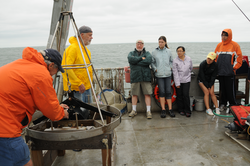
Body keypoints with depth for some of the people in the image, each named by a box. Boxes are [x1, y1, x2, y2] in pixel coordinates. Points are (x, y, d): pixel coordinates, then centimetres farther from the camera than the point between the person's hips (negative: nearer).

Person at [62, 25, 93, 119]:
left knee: (88, 110, 15)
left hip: (87, 86, 9)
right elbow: (67, 68, -22)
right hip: (76, 88, -9)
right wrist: (79, 83, -22)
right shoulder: (73, 48, -15)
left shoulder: (85, 49, 14)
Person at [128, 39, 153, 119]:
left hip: (145, 77, -1)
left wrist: (136, 61, -9)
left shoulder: (147, 53, 11)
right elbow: (130, 59, -10)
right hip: (134, 77, 1)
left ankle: (148, 111, 6)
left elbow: (149, 61, -11)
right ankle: (134, 110, 19)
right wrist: (141, 58, -9)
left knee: (147, 94, -2)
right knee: (134, 94, 6)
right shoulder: (131, 53, 14)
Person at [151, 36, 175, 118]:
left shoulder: (168, 51, 7)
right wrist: (155, 69, -5)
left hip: (168, 74, 1)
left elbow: (171, 61, 17)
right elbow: (152, 62, 8)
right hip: (159, 74, -1)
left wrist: (170, 67, 2)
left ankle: (170, 109, 10)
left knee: (168, 92, 3)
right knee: (161, 92, 0)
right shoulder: (154, 52, 3)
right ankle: (163, 110, 8)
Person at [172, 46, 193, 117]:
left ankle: (187, 111, 4)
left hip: (186, 80, 1)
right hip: (178, 80, 0)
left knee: (186, 95, -6)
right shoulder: (175, 60, -6)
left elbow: (191, 68, 17)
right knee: (179, 95, 5)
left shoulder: (189, 59, 1)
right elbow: (175, 73, -8)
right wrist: (177, 83, -10)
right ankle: (181, 110, 20)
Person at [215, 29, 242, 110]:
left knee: (230, 90, 0)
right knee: (222, 89, 12)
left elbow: (239, 58, -2)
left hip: (230, 72, -4)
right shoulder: (219, 45, 10)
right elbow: (215, 57, 15)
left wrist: (234, 67, -7)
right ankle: (222, 104, 23)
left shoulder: (234, 45, -2)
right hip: (220, 72, 4)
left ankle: (233, 105, 14)